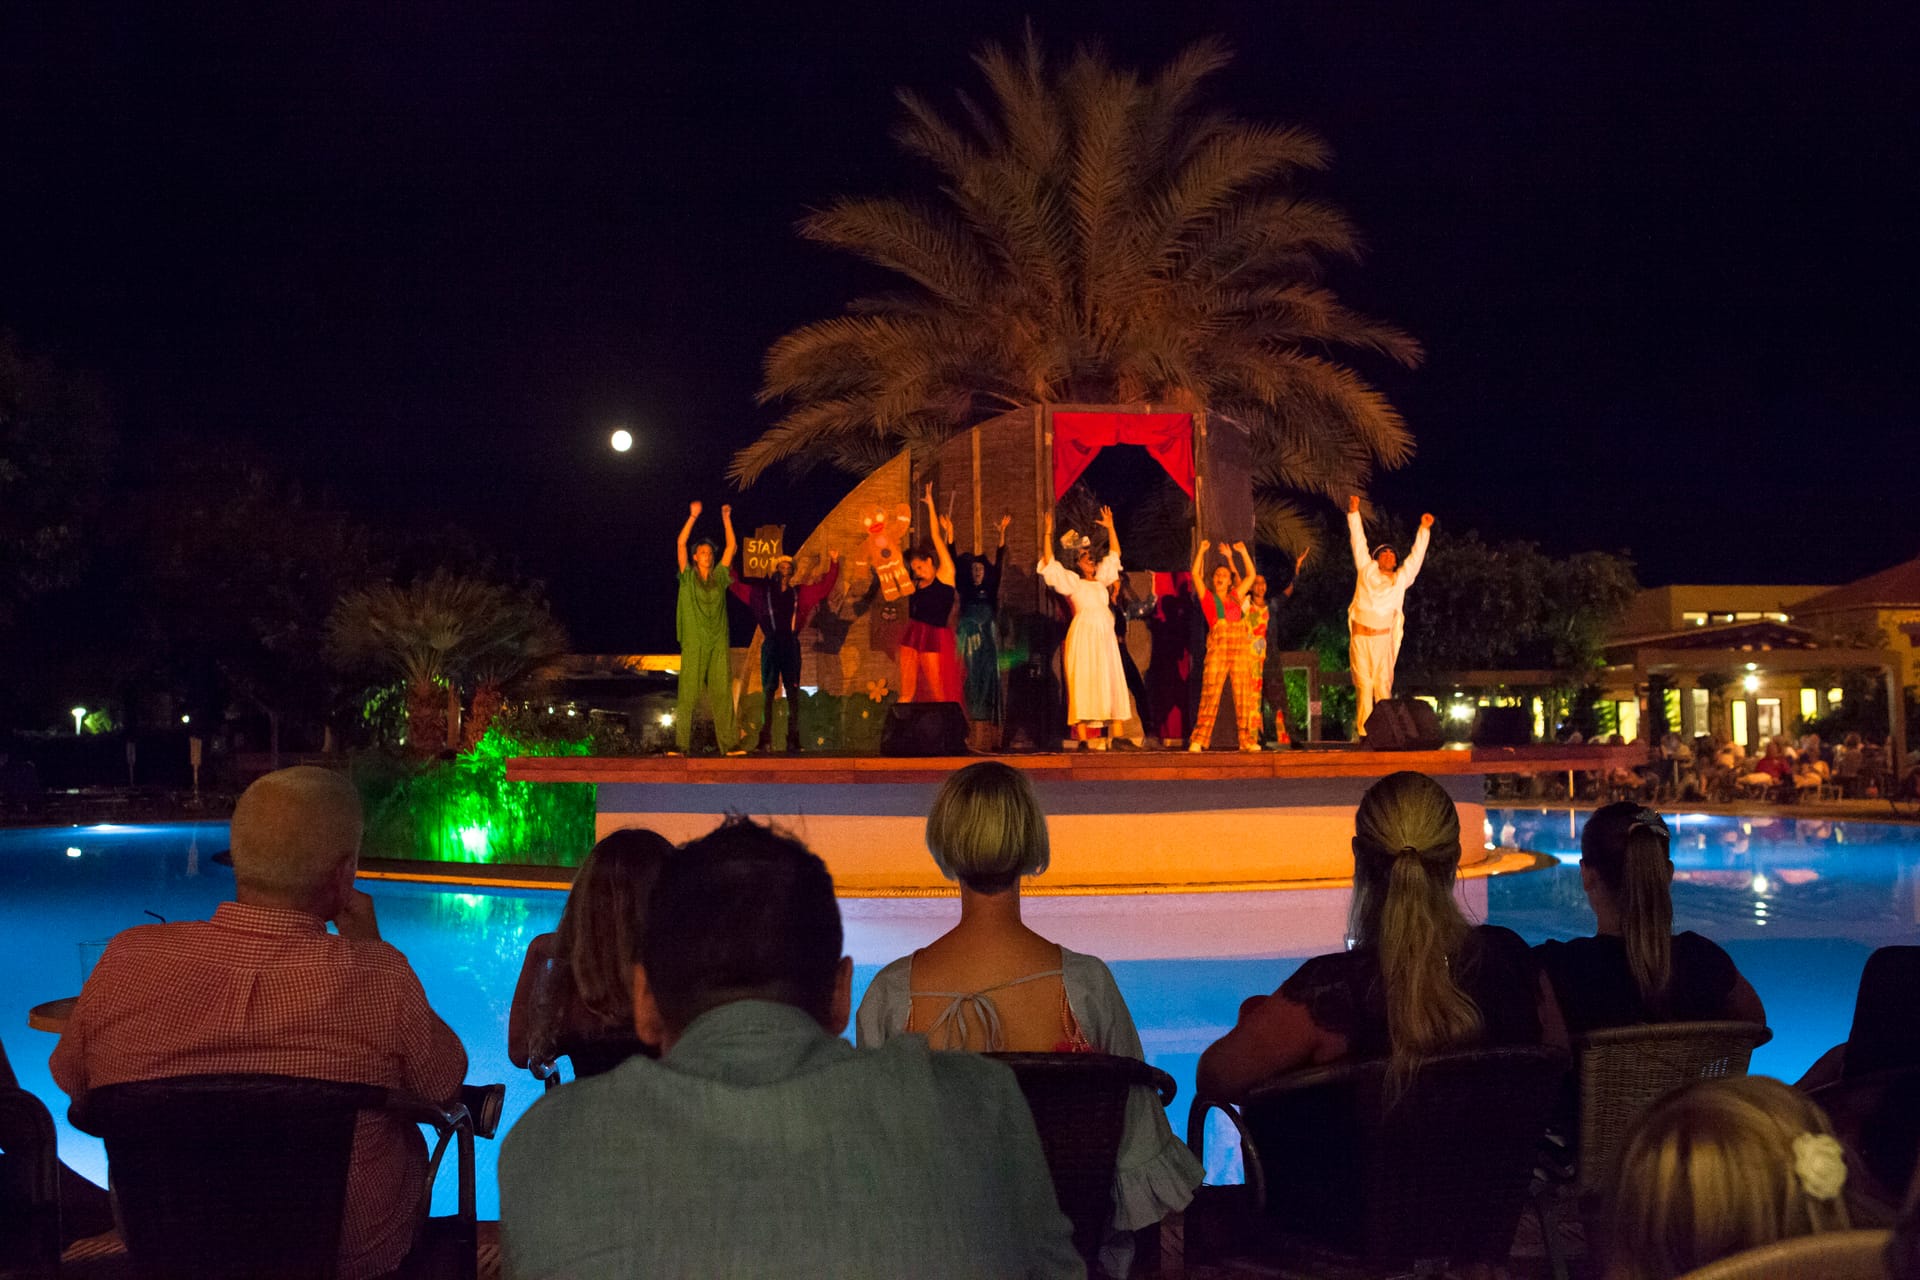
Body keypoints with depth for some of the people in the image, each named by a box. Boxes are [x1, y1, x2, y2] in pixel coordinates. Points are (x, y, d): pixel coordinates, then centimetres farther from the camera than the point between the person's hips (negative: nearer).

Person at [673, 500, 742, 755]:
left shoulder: (719, 577, 13)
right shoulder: (688, 577, 7)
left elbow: (731, 547, 14)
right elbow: (680, 544, -1)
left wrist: (726, 520, 8)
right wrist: (692, 517, -5)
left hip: (717, 643, 3)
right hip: (693, 643, -3)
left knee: (722, 693, -1)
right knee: (688, 693, -7)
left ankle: (728, 743, -2)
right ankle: (681, 744, -7)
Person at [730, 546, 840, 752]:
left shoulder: (799, 593, 16)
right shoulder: (761, 590, 12)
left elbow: (824, 586, 19)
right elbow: (737, 586, 13)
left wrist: (833, 564, 14)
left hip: (791, 645, 2)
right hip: (771, 644, -2)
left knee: (792, 690, -2)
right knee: (768, 690, -6)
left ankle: (793, 739, -2)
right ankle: (765, 739, -8)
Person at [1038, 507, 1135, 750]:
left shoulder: (1101, 579, 18)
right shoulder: (1072, 581, 4)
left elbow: (1115, 553, 27)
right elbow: (1048, 561, -5)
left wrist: (1110, 527, 23)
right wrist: (1048, 533, -10)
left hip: (1106, 638, 6)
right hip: (1083, 637, -6)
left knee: (1113, 686, 1)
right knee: (1083, 686, -8)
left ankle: (1117, 737, 1)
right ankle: (1083, 740, -12)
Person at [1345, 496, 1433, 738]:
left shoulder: (1401, 578, 14)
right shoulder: (1367, 570, 9)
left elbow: (1416, 556, 19)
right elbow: (1359, 541, 10)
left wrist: (1424, 529, 17)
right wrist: (1353, 513, 8)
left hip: (1384, 639, 2)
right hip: (1360, 638, -2)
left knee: (1384, 686, -2)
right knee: (1363, 686, -3)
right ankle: (1363, 732, -3)